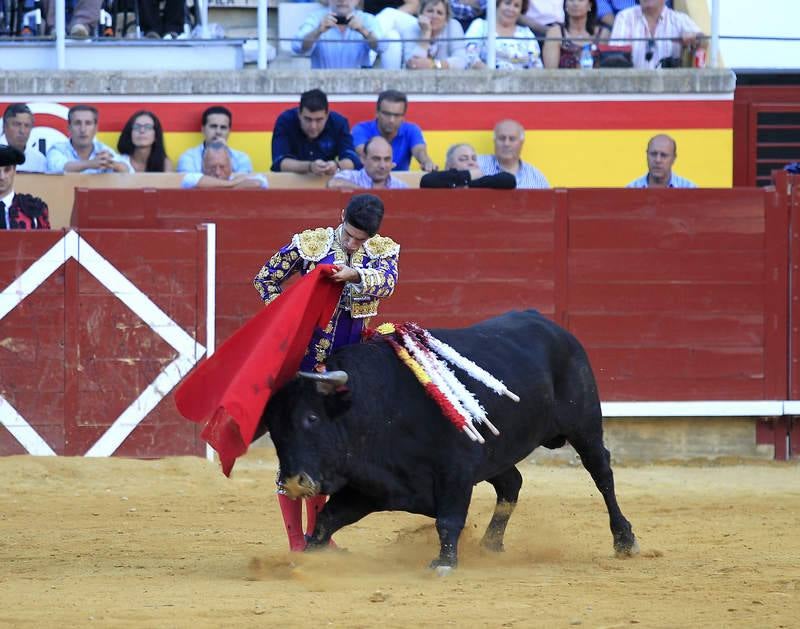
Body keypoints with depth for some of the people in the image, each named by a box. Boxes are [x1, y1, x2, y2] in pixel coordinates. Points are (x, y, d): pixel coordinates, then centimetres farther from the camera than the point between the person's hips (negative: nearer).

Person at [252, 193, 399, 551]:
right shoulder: (309, 244, -4)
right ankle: (296, 542, -4)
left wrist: (356, 274, -38)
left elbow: (387, 283, -19)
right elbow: (266, 279, 4)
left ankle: (316, 534, 26)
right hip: (302, 359, -3)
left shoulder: (383, 251, 2)